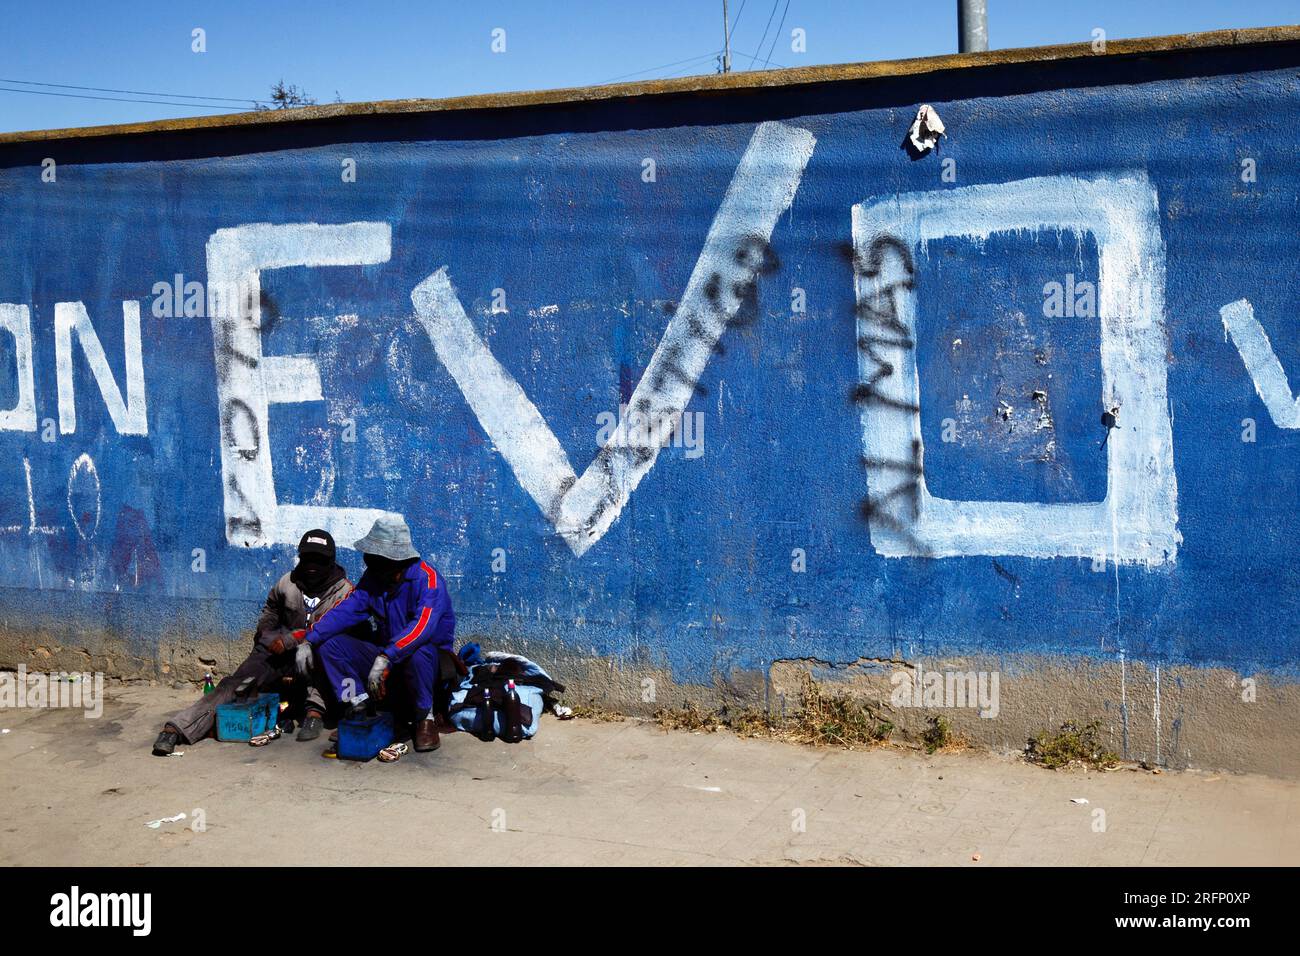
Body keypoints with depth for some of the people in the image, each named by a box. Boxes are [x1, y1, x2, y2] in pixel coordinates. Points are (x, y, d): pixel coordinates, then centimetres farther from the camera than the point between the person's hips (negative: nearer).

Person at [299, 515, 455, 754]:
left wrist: (385, 658, -45)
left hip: (432, 656, -7)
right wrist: (309, 640, -16)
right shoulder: (372, 578, 2)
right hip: (387, 656, 7)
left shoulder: (427, 578, -21)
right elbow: (346, 610, -3)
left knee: (417, 653, -42)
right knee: (329, 644, -6)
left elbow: (423, 626, -36)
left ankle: (425, 719, -16)